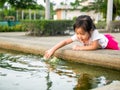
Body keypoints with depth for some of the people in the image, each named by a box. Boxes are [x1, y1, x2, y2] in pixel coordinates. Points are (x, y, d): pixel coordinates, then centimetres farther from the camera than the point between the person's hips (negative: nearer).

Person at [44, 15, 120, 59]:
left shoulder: (94, 33, -48)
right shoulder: (78, 35, -34)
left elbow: (94, 46, -48)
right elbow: (65, 41, -34)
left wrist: (80, 48, -45)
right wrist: (52, 49, -44)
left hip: (106, 42, -5)